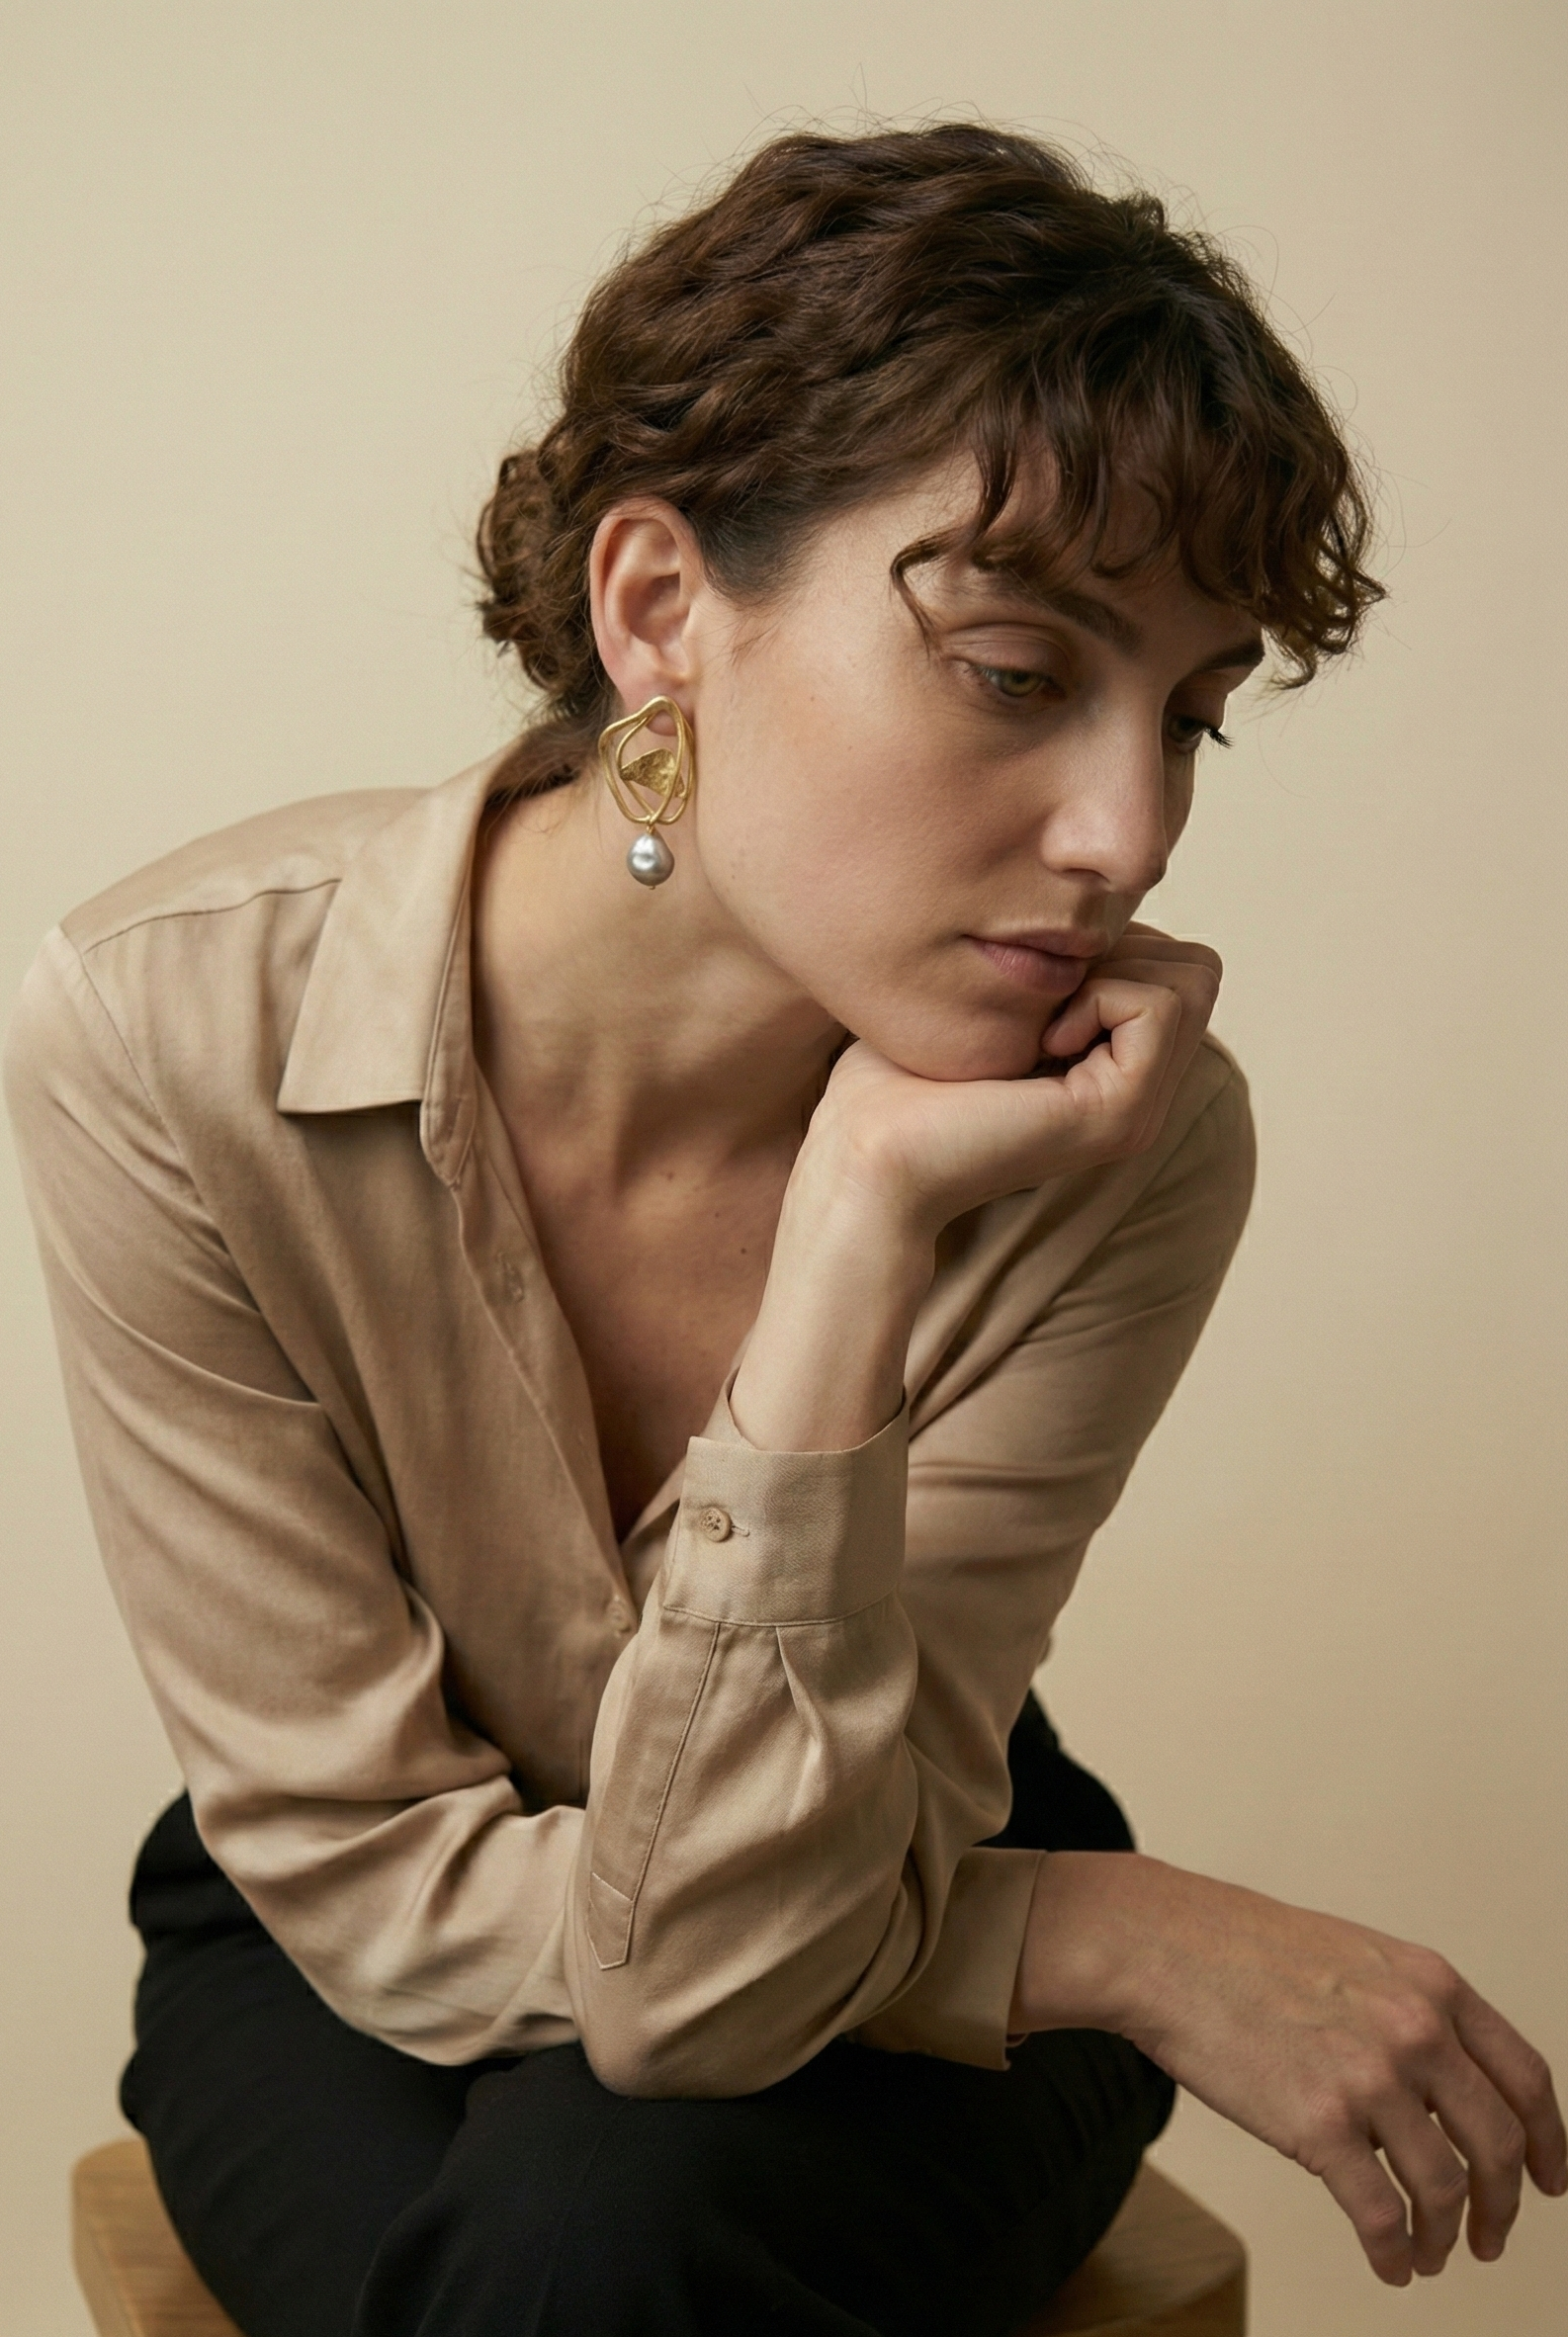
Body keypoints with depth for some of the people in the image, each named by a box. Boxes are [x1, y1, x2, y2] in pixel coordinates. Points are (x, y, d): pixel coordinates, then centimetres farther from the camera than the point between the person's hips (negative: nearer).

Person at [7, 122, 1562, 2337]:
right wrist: (1139, 1941, -22)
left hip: (884, 1928, 0)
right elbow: (372, 1870, -19)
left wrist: (859, 1237, -38)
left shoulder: (1122, 1153, -25)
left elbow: (720, 1968, -27)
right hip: (351, 1981, 1)